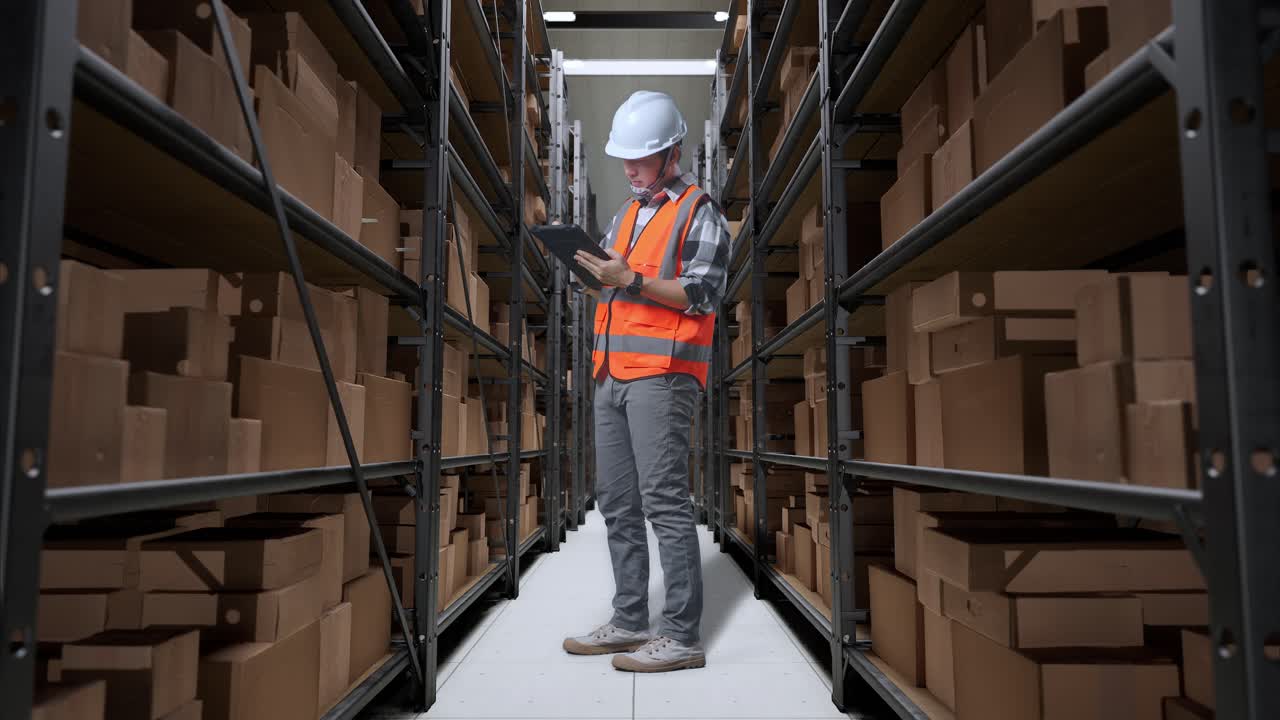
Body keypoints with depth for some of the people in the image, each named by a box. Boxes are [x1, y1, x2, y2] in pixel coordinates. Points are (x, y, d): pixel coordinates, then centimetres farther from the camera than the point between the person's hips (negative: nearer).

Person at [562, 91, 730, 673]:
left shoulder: (699, 212, -1)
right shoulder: (627, 213, 24)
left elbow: (704, 294, -11)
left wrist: (632, 281, -19)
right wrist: (592, 269, 4)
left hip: (662, 374, -8)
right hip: (612, 373, 8)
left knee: (665, 500, -9)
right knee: (617, 503, 9)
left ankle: (681, 636, -2)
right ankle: (629, 621, 20)